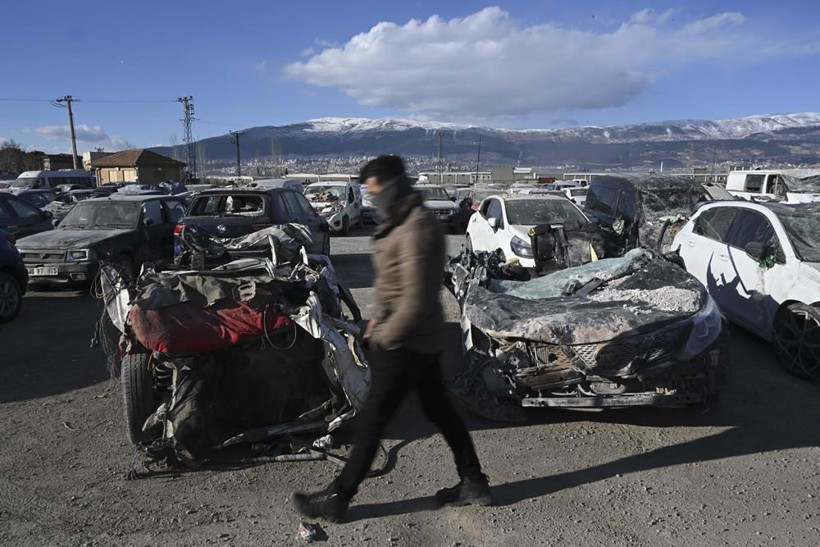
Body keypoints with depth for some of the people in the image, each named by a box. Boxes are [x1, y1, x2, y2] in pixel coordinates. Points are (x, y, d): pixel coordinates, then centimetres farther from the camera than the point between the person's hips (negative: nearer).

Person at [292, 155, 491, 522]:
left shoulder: (416, 230, -22)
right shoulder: (405, 222, 10)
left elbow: (417, 300, -26)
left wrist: (385, 337, -16)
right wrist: (381, 317, 11)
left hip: (405, 344, -10)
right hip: (426, 340, 10)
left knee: (372, 419, 2)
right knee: (439, 409, 18)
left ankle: (337, 498, 17)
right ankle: (473, 483, 30)